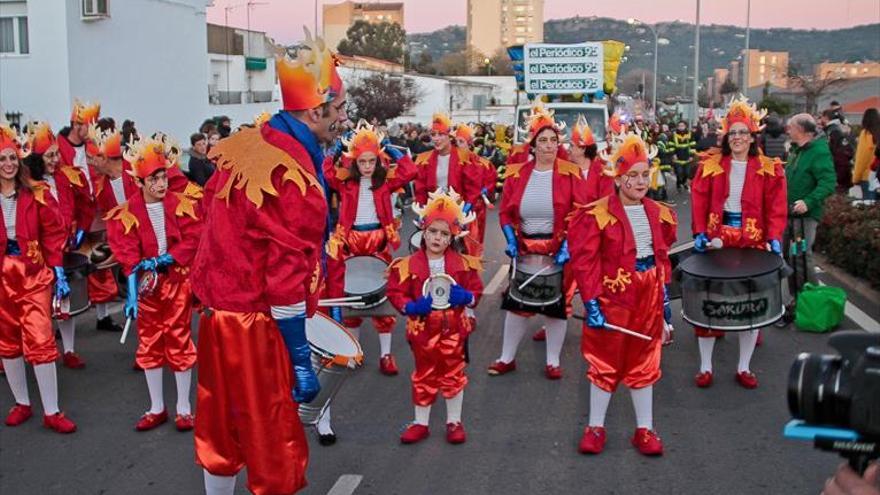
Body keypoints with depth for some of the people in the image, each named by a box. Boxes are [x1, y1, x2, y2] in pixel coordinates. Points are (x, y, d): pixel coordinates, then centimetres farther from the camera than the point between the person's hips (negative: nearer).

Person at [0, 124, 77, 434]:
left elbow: (54, 233, 1)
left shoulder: (37, 194, -3)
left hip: (34, 272, -2)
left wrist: (58, 271, -4)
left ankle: (51, 412, 1)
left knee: (40, 340, -7)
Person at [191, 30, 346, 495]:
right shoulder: (292, 175, -22)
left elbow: (213, 210, 14)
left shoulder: (245, 145, 4)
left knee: (221, 427, 22)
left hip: (216, 312, 9)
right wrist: (300, 359, -17)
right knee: (273, 443, 6)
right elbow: (287, 276, -23)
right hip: (256, 324, -8)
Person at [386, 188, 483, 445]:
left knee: (453, 375, 13)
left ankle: (454, 421, 28)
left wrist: (465, 297, -18)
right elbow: (395, 293, -5)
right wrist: (411, 306, -21)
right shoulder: (409, 265, -8)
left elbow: (476, 291, 3)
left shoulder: (462, 264, -3)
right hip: (423, 330, -1)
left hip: (453, 330, 1)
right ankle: (420, 423, 27)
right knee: (423, 377, 12)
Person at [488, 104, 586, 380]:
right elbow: (505, 212, 5)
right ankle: (507, 358, 24)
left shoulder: (570, 173, -7)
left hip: (559, 251, -2)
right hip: (524, 250, 2)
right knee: (516, 303, 9)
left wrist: (567, 245, -18)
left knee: (557, 306, 7)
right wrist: (511, 240, -8)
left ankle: (553, 362, 22)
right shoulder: (516, 173, 0)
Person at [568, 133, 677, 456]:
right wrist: (591, 303, -18)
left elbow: (663, 259, 13)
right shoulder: (597, 215, -12)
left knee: (644, 364, 13)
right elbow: (585, 261, -14)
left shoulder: (659, 214, 5)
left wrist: (665, 301, 12)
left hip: (648, 298, 5)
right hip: (612, 299, -4)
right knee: (606, 364, 6)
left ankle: (645, 429, 25)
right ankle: (595, 427, 22)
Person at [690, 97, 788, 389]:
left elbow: (776, 208, -2)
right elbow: (699, 201, -2)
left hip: (752, 243, 0)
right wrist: (700, 233, -13)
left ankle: (744, 368, 20)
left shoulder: (769, 170, 2)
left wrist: (774, 238, -15)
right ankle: (705, 367, 14)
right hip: (716, 241, 0)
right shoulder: (710, 165, 2)